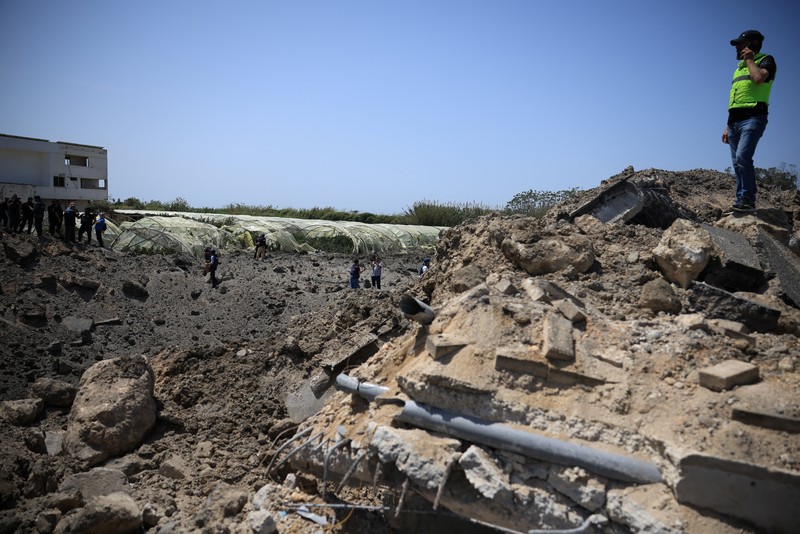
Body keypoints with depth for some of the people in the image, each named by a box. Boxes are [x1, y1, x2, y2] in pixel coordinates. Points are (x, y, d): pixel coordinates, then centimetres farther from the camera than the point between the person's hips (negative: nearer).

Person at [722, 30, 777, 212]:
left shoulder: (766, 60, 4)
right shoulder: (740, 67, 26)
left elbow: (759, 78, -20)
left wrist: (749, 59, -3)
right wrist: (728, 127, 20)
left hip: (752, 118, -8)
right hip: (735, 121, 8)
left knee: (742, 158, -23)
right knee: (737, 163, 3)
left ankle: (748, 200, -20)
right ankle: (741, 201, 4)